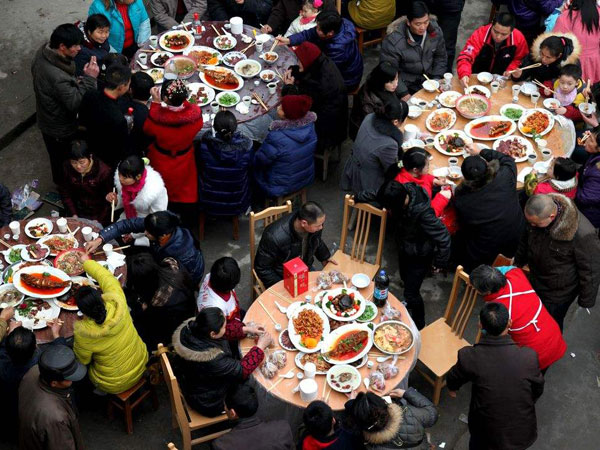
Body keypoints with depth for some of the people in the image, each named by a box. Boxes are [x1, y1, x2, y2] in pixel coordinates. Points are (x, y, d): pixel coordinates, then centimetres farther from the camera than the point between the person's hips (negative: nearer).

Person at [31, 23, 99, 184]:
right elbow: (76, 103, -32)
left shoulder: (43, 51, -14)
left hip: (46, 119, 8)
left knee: (57, 155, 33)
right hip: (60, 129, -8)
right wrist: (89, 79, -31)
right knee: (64, 160, 21)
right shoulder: (58, 78, -43)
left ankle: (60, 181, 58)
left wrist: (74, 82, -7)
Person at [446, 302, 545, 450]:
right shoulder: (529, 357, -25)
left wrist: (452, 388, 22)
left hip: (486, 433, -1)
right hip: (522, 433, 1)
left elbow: (453, 379, -3)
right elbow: (537, 390, -5)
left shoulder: (468, 356, -26)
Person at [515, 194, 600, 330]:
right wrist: (518, 262, 19)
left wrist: (586, 301, -11)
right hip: (536, 281, 5)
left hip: (559, 293, -5)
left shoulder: (582, 234, -39)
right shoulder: (537, 214, -19)